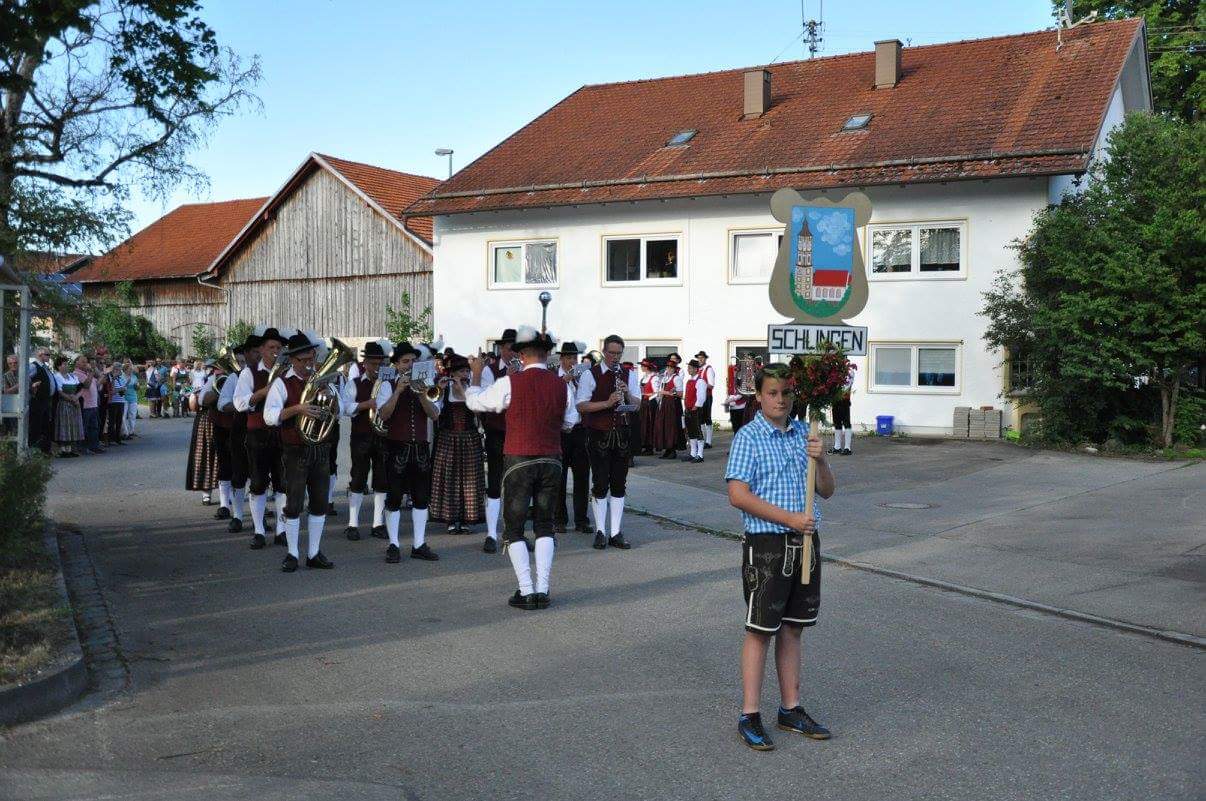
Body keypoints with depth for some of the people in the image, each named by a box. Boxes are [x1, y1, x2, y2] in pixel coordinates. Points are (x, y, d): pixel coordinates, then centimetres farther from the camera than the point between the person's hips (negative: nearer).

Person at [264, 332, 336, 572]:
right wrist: (297, 409, -28)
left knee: (319, 504, 7)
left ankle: (314, 553, 17)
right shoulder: (282, 383, -5)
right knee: (294, 505, 0)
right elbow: (269, 416, -17)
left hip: (321, 450, 5)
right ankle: (292, 554, 11)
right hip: (296, 451, -4)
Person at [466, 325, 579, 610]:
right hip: (551, 461, 3)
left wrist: (476, 374, 18)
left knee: (513, 528, 7)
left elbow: (474, 401, 2)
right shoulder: (562, 386, -2)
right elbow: (569, 422, 13)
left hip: (518, 460, -3)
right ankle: (542, 590, 9)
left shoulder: (509, 383, -12)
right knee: (545, 525, 14)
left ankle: (526, 592, 1)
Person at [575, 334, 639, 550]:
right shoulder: (590, 375, -4)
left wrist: (627, 394, -13)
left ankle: (616, 532, 12)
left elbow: (636, 404, 8)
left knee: (619, 484, 6)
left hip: (622, 433, 4)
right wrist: (607, 403, -22)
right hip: (599, 433, -4)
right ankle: (600, 532, 7)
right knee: (600, 484, -2)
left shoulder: (629, 375, 9)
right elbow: (581, 406, -10)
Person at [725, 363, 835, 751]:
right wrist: (791, 518, -18)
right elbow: (738, 495, -16)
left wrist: (820, 459, -9)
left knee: (792, 628, 13)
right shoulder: (749, 437, -7)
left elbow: (827, 491, 12)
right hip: (766, 543, -5)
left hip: (805, 542, 5)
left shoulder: (804, 433, 10)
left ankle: (791, 709, 24)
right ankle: (749, 717, 8)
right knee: (760, 630, 0)